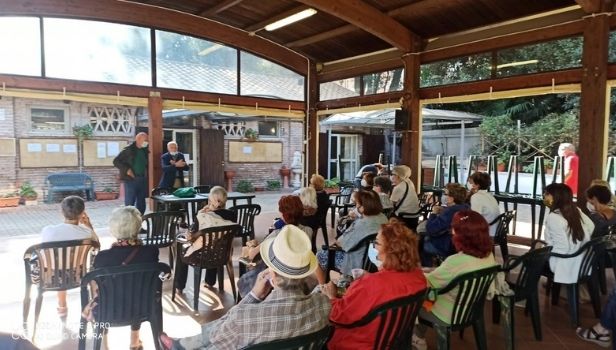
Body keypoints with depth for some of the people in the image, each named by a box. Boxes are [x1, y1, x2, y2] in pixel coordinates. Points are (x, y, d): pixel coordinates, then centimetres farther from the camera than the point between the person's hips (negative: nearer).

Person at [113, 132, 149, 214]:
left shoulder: (145, 150, 12)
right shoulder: (128, 150, -5)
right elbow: (116, 161, -5)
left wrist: (146, 172, 7)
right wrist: (126, 169, -14)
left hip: (142, 180, 6)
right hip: (131, 180, -6)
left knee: (141, 204, 9)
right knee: (129, 204, -5)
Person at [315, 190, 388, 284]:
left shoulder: (361, 224, -32)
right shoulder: (383, 218, -8)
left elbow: (340, 242, -18)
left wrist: (336, 241, 2)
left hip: (357, 264, -9)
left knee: (320, 255, 12)